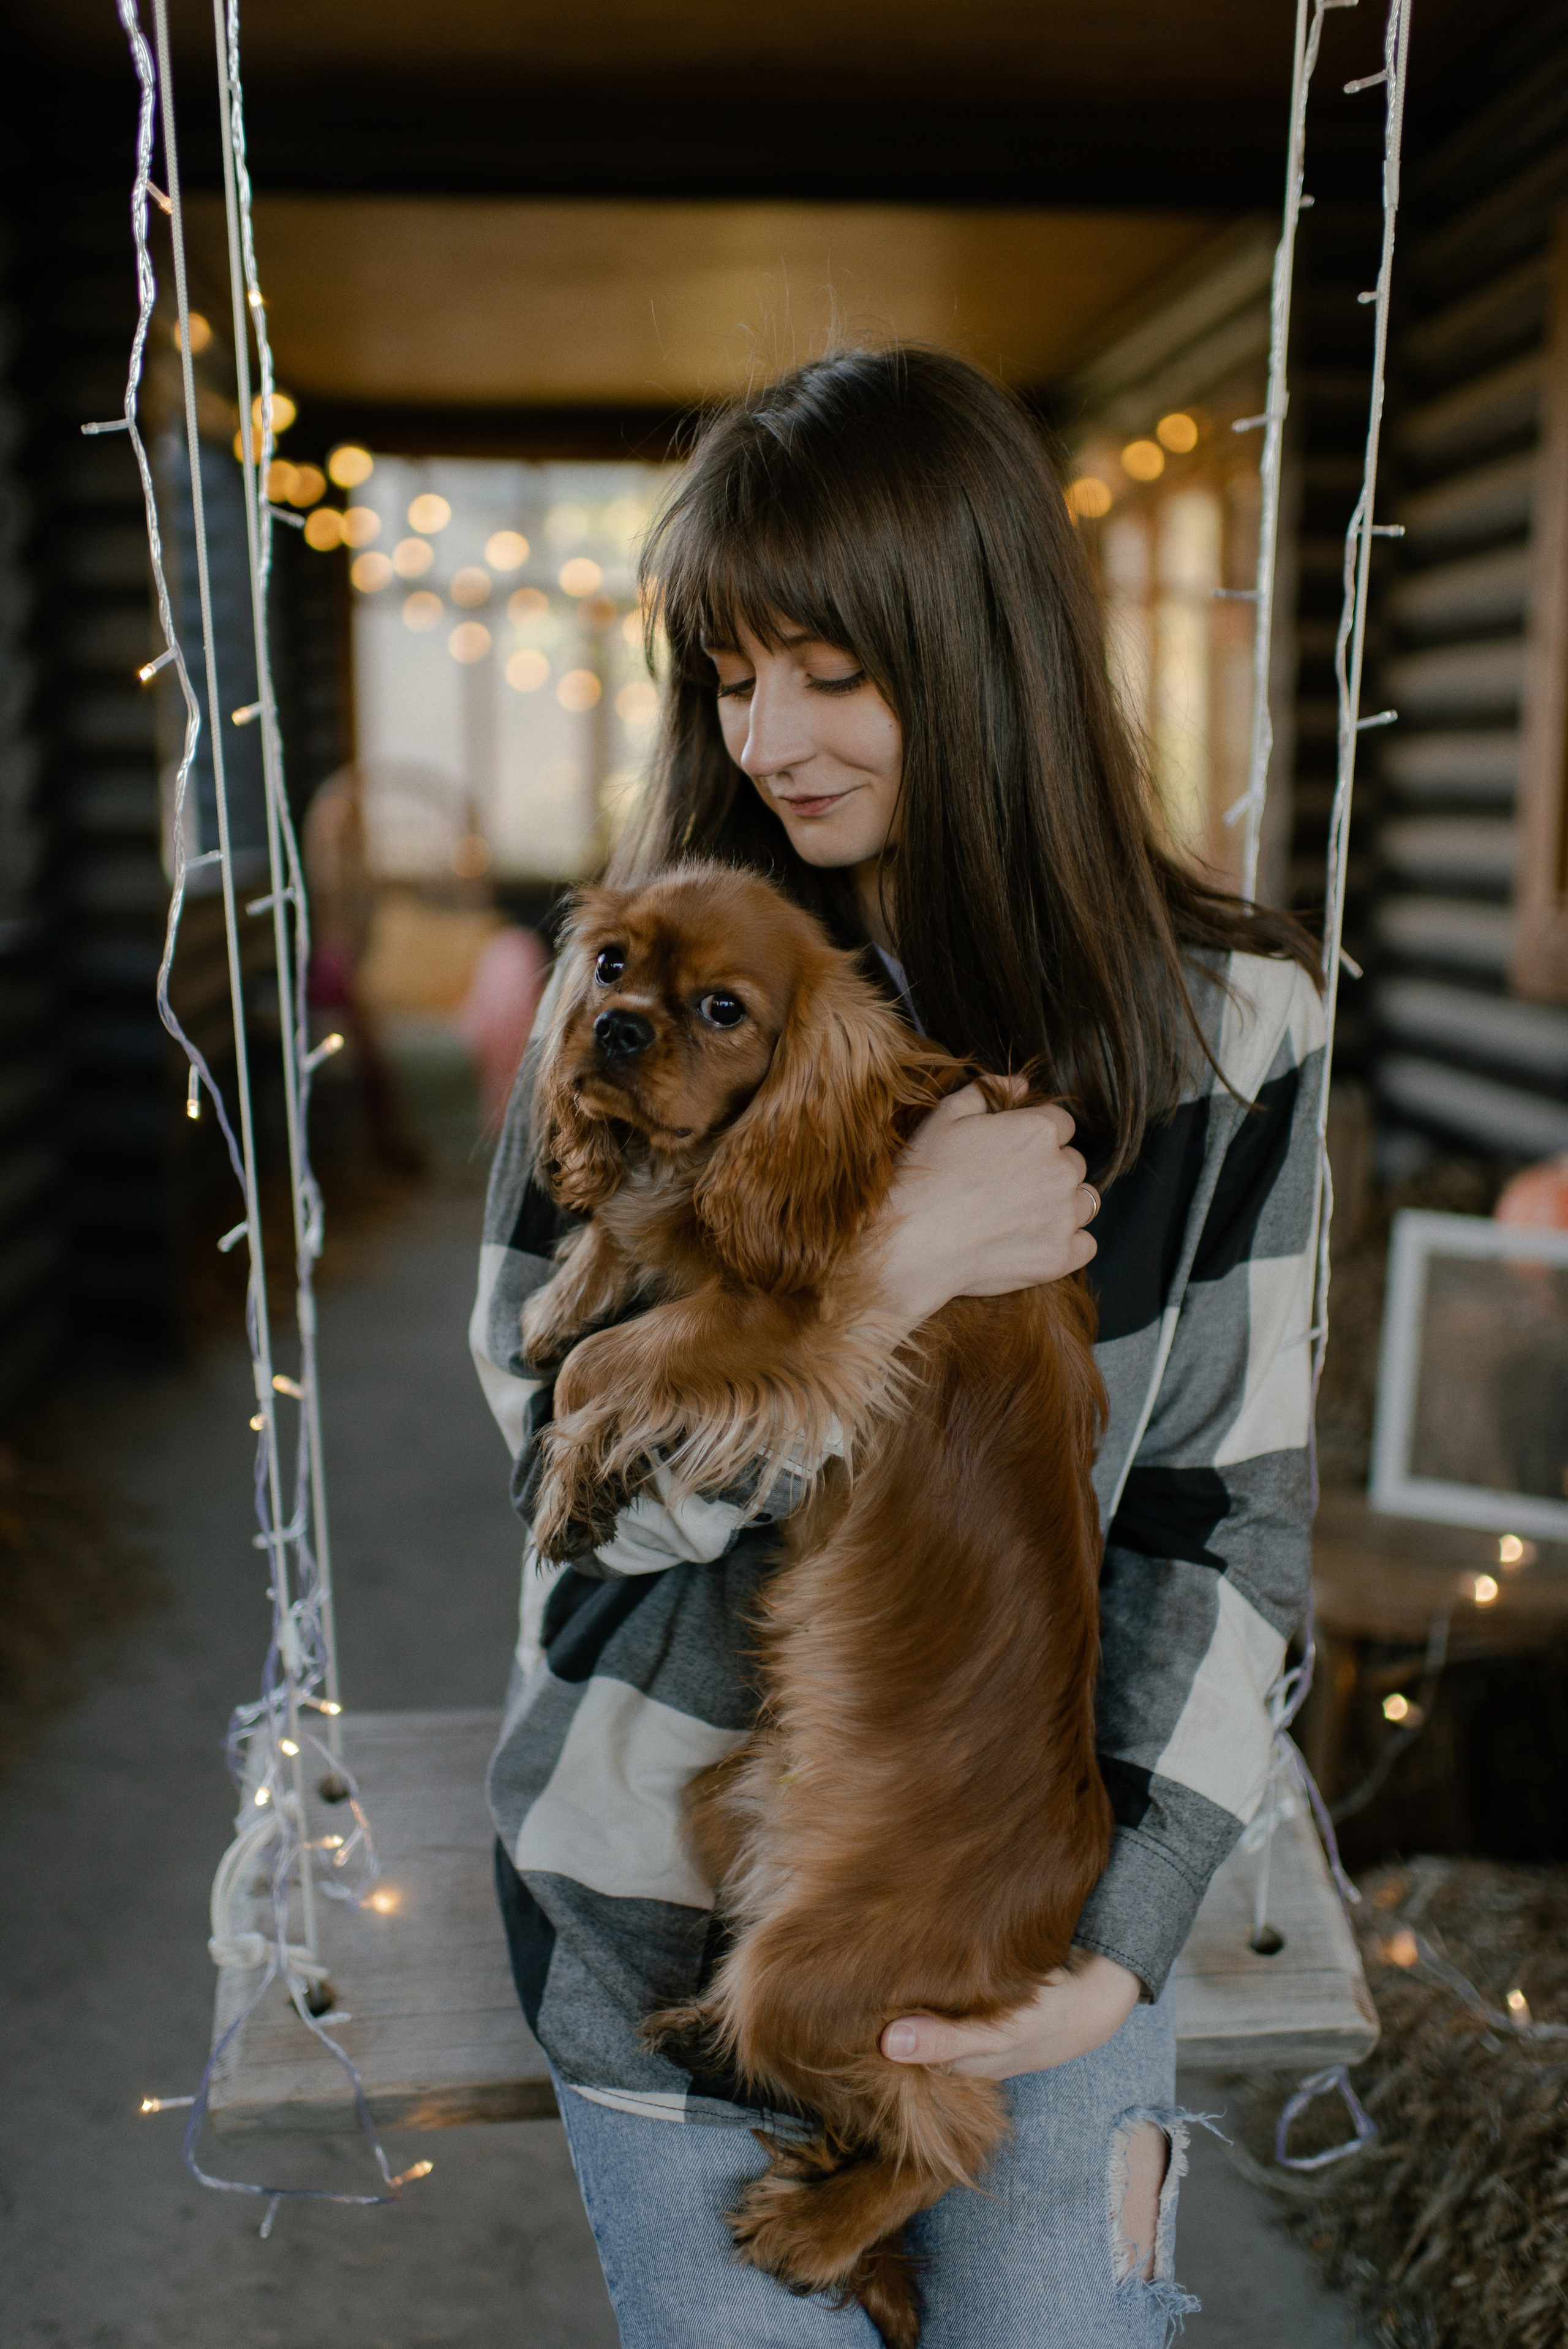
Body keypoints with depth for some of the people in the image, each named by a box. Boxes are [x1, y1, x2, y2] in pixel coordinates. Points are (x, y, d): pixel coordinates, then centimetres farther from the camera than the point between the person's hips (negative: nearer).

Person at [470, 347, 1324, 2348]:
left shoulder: (1221, 1025, -7)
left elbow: (1234, 1508, -4)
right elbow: (566, 1469, -10)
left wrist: (1122, 1950, -9)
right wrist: (888, 1266, -24)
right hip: (678, 1861, 0)